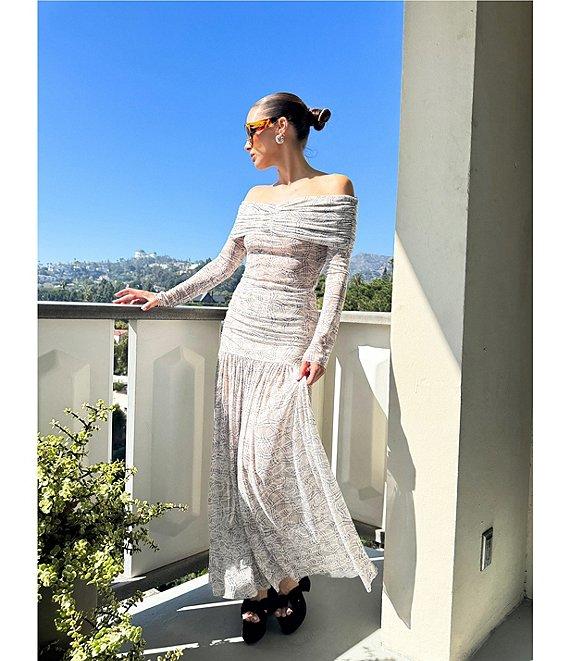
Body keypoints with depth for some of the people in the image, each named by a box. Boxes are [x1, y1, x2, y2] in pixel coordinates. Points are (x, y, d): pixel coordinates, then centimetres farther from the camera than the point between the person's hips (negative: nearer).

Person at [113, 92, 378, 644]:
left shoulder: (335, 189, -1)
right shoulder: (256, 197, 16)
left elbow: (337, 275, -7)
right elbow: (222, 265, 18)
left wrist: (320, 347, -16)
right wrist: (163, 298, 16)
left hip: (287, 340, -6)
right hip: (239, 334, 6)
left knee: (268, 463, -8)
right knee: (238, 465, 4)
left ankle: (290, 578, 19)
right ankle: (257, 586, 19)